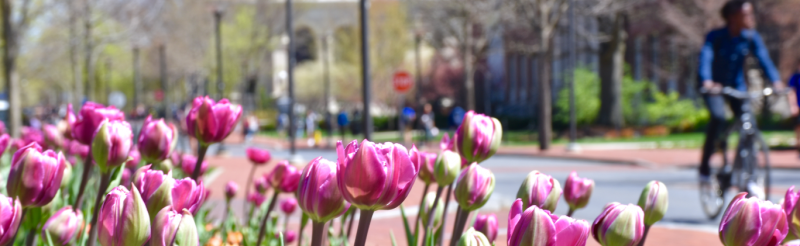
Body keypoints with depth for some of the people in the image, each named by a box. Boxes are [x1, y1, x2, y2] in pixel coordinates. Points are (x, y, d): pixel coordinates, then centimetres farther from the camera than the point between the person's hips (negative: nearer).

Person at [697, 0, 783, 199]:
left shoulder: (751, 37, -10)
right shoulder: (715, 37, -20)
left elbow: (764, 59, -21)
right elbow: (706, 58, -34)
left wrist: (776, 82, -38)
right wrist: (706, 82, -53)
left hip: (737, 86, 4)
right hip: (714, 86, -4)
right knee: (718, 117, -28)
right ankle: (704, 167, -12)